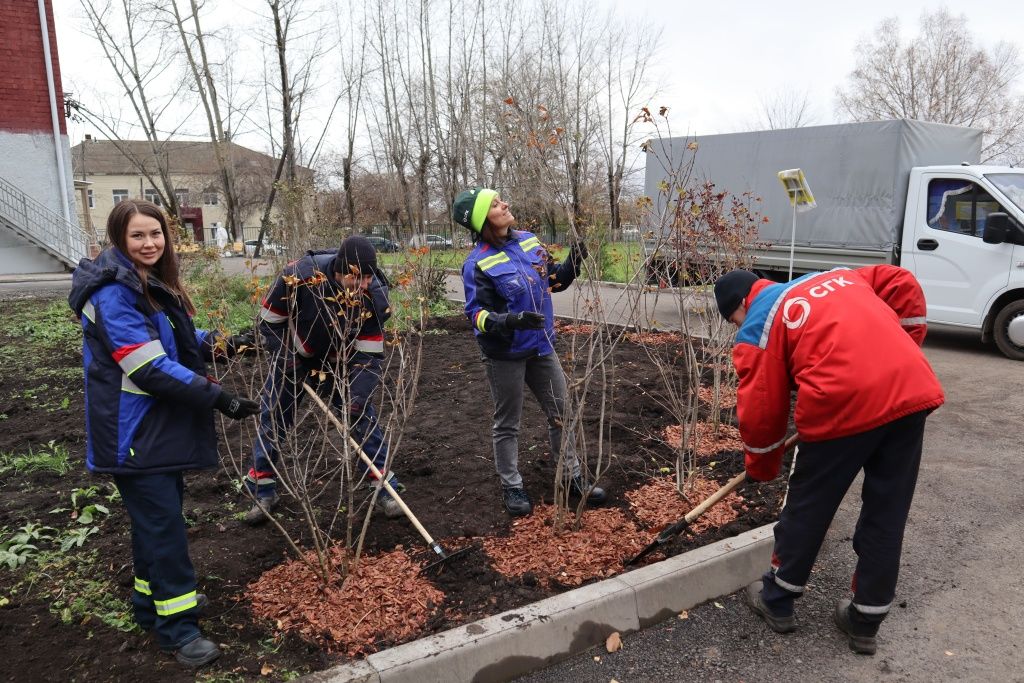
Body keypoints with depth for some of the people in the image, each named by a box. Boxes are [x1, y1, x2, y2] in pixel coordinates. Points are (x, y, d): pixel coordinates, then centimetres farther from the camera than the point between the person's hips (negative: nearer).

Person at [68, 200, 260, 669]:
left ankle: (154, 599, 36)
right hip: (134, 431, -9)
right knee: (162, 521, -4)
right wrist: (217, 397, -27)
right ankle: (177, 627, 7)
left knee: (158, 516, 19)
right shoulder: (114, 293, -20)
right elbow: (149, 366, -27)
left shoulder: (153, 284, 10)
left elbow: (174, 342, 19)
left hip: (161, 423, 9)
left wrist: (216, 343, 1)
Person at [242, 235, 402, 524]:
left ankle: (386, 486, 11)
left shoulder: (374, 294, -29)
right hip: (294, 357, 0)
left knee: (362, 414, -4)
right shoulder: (299, 276, -34)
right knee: (272, 420, 5)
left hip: (342, 360, 1)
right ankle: (263, 492, 23)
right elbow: (269, 319, -15)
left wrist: (359, 395, -29)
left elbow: (369, 351, -21)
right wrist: (284, 358, -17)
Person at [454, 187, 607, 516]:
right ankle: (512, 487, 28)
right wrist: (510, 320, -34)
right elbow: (477, 314, -17)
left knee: (563, 413, 14)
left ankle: (573, 478, 30)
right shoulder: (478, 263, -18)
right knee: (507, 424, 11)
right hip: (505, 355, -6)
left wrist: (573, 263, -7)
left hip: (541, 347, 6)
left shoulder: (529, 240, 0)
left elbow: (554, 281, 12)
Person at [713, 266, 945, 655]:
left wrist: (761, 470, 22)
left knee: (808, 506, 14)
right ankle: (865, 622, 31)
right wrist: (903, 353, 23)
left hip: (845, 404, -6)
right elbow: (903, 283, 21)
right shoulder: (836, 277, 26)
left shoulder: (757, 328, 7)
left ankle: (777, 601, 32)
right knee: (886, 514, 16)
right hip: (914, 390, 6)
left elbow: (761, 411, 7)